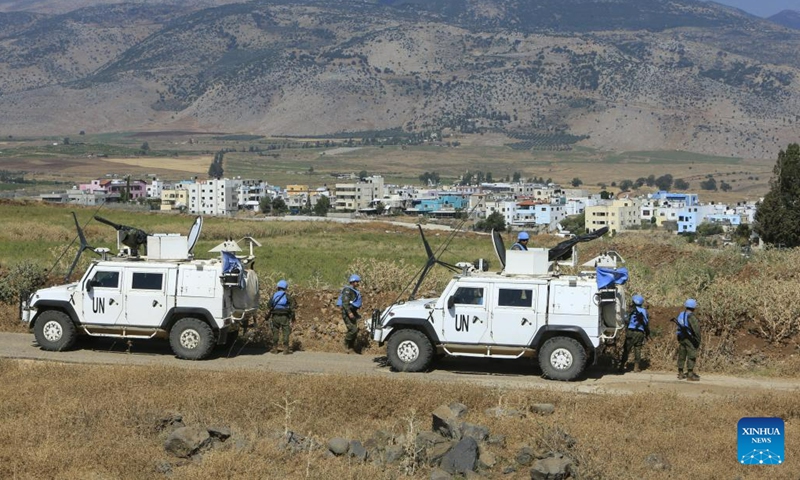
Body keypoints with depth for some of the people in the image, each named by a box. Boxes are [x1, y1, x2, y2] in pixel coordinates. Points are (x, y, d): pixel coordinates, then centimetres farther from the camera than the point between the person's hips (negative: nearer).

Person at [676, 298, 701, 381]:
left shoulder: (680, 315, 5)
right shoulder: (691, 317, -17)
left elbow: (679, 327, 8)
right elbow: (696, 330, -19)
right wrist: (698, 340, -10)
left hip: (681, 338, 8)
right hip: (690, 339, -8)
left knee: (681, 356, 12)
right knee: (691, 356, -3)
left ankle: (680, 374, 18)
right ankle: (690, 375, -5)